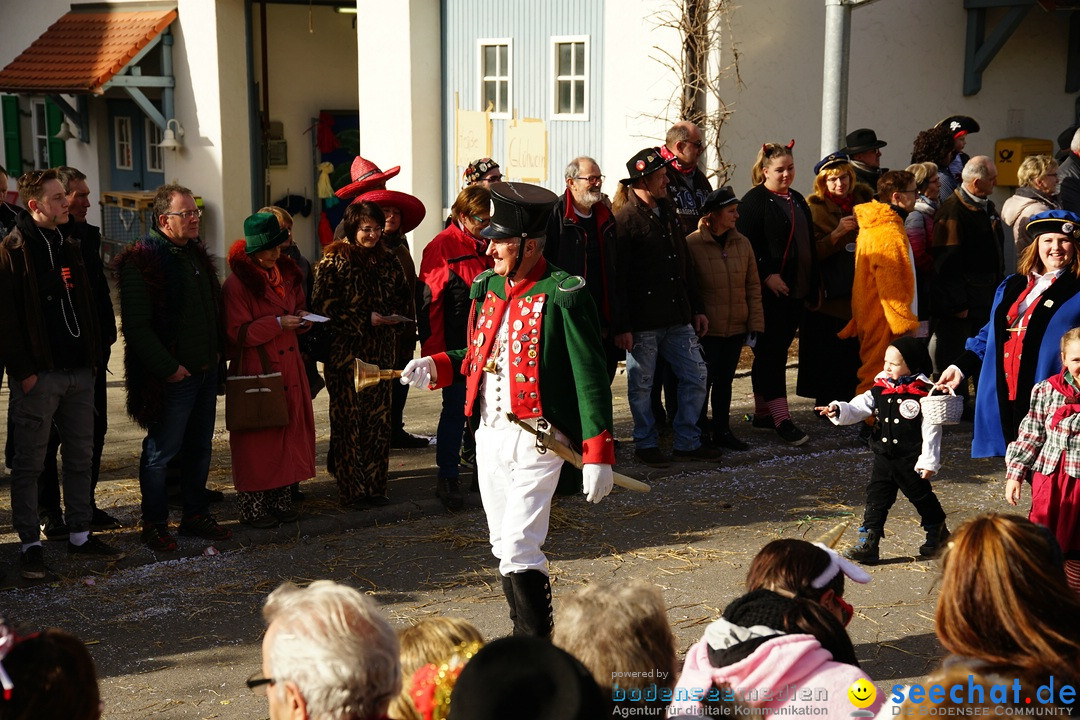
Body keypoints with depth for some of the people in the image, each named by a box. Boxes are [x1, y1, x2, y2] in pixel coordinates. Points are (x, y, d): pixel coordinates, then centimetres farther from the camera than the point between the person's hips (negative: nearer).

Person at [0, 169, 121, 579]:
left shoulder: (70, 247, 14)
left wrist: (95, 357, 12)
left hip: (80, 372, 7)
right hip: (38, 375, -7)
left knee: (81, 456, 12)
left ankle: (80, 535, 22)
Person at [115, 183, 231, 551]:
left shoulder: (196, 252, 13)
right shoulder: (140, 261, -13)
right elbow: (136, 325, -18)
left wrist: (217, 352, 12)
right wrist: (167, 367, -18)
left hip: (206, 370, 8)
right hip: (172, 378, -8)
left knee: (200, 447, 15)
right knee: (161, 451, 1)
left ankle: (196, 514, 26)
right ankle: (154, 524, 13)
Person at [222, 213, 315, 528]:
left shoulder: (287, 273, 11)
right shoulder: (237, 284, -12)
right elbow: (237, 333, -14)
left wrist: (301, 318, 1)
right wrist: (277, 323, -19)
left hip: (289, 369, 7)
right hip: (256, 371, -7)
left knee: (291, 432, 8)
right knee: (257, 438, -2)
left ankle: (281, 499, 19)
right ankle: (252, 505, 8)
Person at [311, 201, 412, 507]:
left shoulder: (387, 260, 12)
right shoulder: (334, 261, -4)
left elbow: (404, 296, 21)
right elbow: (323, 305, -11)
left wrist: (397, 317, -2)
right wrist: (366, 320, -16)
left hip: (380, 351, 5)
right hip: (345, 352, -5)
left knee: (379, 418, 5)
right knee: (348, 418, -4)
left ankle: (375, 486, 15)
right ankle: (351, 490, 3)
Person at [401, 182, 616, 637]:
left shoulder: (563, 295, -13)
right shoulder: (487, 287, 9)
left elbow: (590, 378, -13)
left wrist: (597, 457, -16)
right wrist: (435, 367, 2)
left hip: (536, 440, -7)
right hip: (490, 434, 8)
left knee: (519, 549, -12)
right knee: (504, 547, 15)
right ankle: (525, 638, 30)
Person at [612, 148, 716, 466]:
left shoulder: (667, 213, 15)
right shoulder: (625, 219, -9)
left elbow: (685, 265, 20)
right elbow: (618, 277, -13)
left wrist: (697, 308, 16)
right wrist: (622, 326, -17)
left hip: (677, 316, 7)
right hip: (643, 321, -7)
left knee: (696, 375, 8)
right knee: (642, 384, 4)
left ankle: (687, 441, 19)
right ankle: (646, 443, 20)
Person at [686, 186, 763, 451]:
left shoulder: (742, 243, 7)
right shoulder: (692, 244, -9)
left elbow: (753, 286, 9)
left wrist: (755, 323, 4)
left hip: (736, 327, 5)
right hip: (706, 329, -5)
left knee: (725, 380, 14)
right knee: (704, 381, 1)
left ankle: (722, 431, 24)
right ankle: (699, 432, 14)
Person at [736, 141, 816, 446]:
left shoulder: (797, 200, 17)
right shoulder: (754, 201, -7)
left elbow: (809, 244, 23)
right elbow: (746, 244, -15)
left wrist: (811, 287, 18)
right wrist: (767, 275, -21)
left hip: (795, 292, 8)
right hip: (769, 292, -8)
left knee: (776, 350, 12)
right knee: (771, 352, -7)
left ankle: (762, 412, 19)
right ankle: (781, 419, -9)